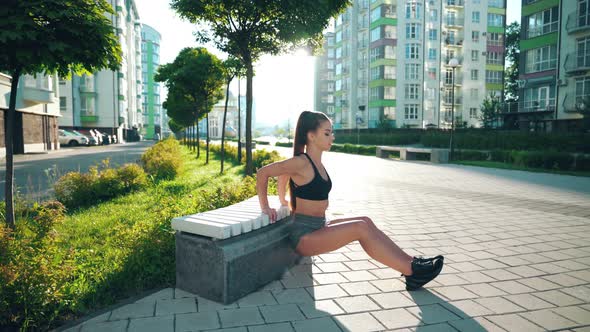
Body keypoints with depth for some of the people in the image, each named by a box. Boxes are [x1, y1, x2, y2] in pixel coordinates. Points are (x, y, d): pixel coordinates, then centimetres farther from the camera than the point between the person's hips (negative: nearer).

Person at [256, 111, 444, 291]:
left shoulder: (316, 162, 8)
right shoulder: (302, 163, -17)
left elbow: (284, 172, 21)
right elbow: (263, 173, -13)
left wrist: (283, 199, 21)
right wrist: (265, 207, -9)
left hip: (318, 228, 8)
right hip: (303, 235, -8)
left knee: (365, 222, -3)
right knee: (360, 228, -19)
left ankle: (409, 262, -3)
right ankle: (411, 271, -13)